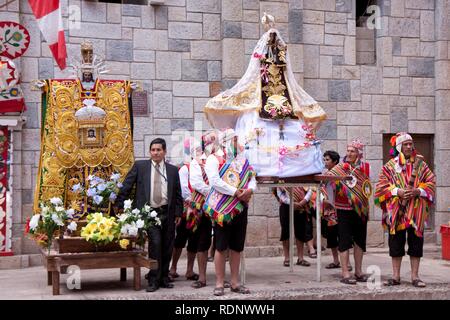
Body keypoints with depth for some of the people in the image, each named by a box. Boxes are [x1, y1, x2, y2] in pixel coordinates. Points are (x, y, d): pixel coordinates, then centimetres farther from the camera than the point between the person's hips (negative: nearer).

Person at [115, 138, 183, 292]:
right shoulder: (140, 166, 4)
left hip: (167, 213, 3)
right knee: (155, 242, -15)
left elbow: (178, 193, 11)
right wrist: (119, 206, -1)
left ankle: (164, 278, 21)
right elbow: (126, 186, 4)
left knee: (167, 247, 6)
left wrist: (178, 213, 5)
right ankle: (154, 280, -5)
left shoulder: (173, 170, 9)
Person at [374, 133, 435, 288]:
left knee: (416, 243, 4)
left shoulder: (420, 164, 7)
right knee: (396, 244, 3)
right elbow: (381, 186, -2)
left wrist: (419, 191, -13)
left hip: (416, 212, 1)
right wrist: (398, 191, -16)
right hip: (397, 211, -1)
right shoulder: (390, 166, 3)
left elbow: (431, 182, 4)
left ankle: (415, 276, 12)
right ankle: (396, 276, 12)